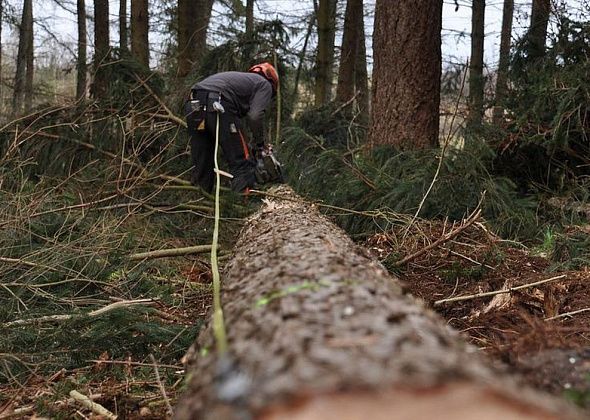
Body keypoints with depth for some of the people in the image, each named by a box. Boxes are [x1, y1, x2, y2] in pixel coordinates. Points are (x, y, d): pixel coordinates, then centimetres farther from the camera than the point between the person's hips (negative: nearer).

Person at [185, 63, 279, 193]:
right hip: (218, 106, -7)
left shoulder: (241, 78, 38)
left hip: (194, 104, 7)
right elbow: (255, 115, -1)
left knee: (202, 164, 15)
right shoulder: (265, 84, 18)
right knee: (242, 163, 1)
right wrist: (259, 143, 12)